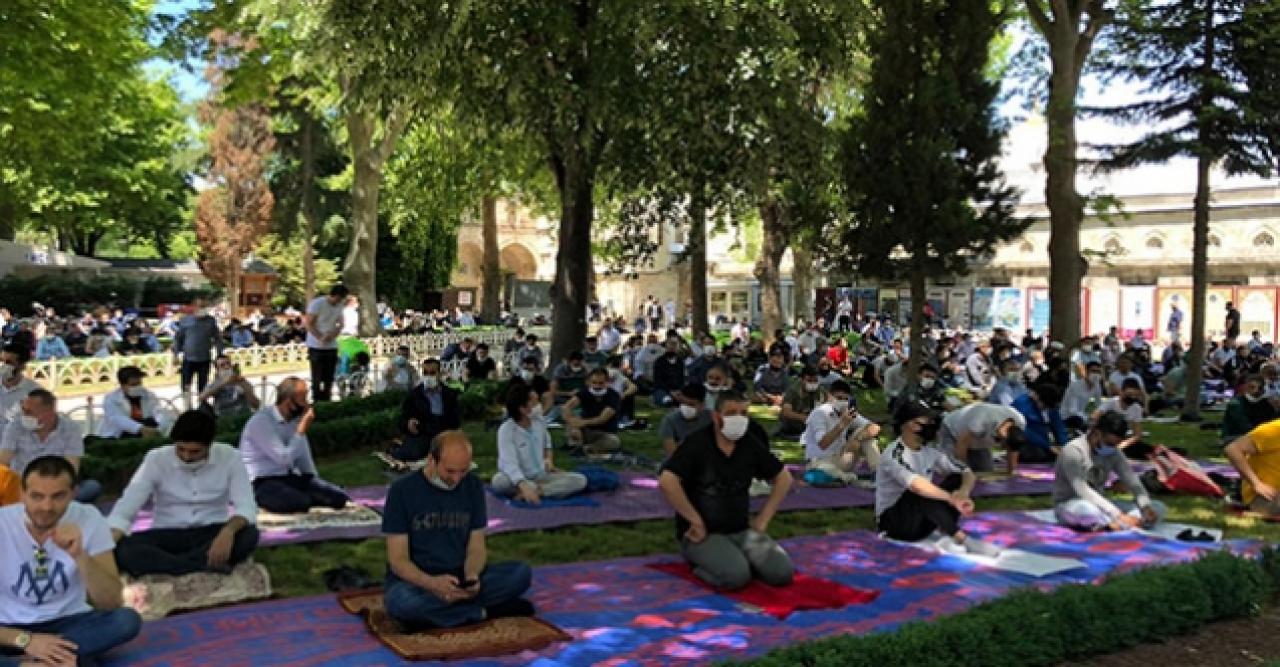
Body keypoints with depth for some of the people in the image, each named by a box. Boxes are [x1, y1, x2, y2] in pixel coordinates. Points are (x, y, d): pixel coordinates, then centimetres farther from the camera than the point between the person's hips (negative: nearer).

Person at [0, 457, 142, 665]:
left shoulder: (89, 519, -12)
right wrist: (25, 639, -30)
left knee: (127, 620, -30)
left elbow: (111, 604, -17)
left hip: (66, 623, 2)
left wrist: (80, 556, -30)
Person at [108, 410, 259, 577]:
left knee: (248, 535, -33)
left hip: (211, 534, 0)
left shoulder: (229, 457, -10)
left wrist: (228, 532, -39)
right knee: (121, 549, -30)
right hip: (167, 536, 1)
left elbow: (246, 506, -17)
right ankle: (208, 566, -35)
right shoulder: (156, 459, -9)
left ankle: (160, 565, -28)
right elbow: (124, 510, -13)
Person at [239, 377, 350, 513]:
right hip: (263, 483, -6)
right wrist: (302, 430, -18)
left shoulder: (296, 419, 8)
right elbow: (284, 459, -21)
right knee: (300, 503, -38)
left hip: (290, 478, 7)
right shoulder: (261, 421, -15)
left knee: (339, 498, -15)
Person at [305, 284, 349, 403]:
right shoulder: (317, 303, -11)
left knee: (329, 379, 9)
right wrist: (321, 337, -23)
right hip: (316, 347, -6)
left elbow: (340, 324, 10)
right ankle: (317, 403, 5)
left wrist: (332, 334, -11)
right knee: (317, 379, -1)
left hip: (332, 347, 6)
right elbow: (309, 324, -12)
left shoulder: (339, 306, 8)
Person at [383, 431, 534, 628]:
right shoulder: (402, 490, -10)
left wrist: (471, 576, -22)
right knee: (400, 603, -38)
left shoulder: (473, 487, 1)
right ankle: (484, 611, -19)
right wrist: (432, 583, -30)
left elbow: (476, 547, 2)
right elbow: (398, 559, -11)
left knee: (521, 573, -19)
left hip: (459, 577, 3)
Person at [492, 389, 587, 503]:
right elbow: (509, 462, -33)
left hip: (541, 475, 4)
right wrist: (524, 486, -47)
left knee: (580, 480, -19)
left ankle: (537, 491, -29)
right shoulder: (506, 430, -19)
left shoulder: (538, 421, -2)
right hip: (518, 478, -4)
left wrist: (549, 459, 8)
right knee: (499, 481, -40)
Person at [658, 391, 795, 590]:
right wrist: (696, 520, -21)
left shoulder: (751, 444, 2)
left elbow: (783, 478, 14)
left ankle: (737, 557, 13)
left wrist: (763, 519, 5)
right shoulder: (696, 443, -14)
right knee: (736, 575, -30)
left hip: (741, 530, 5)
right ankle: (700, 563, 2)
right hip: (703, 533, -5)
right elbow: (666, 482, -27)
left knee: (782, 572, -13)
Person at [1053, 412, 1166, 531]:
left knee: (1158, 508, -9)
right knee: (1087, 509, -44)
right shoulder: (1073, 450, -19)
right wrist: (1117, 515, -34)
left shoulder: (1113, 453, 3)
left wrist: (1146, 506, -25)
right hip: (1068, 506, -7)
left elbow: (1132, 481, -5)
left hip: (1099, 505, 7)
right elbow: (1083, 491, -27)